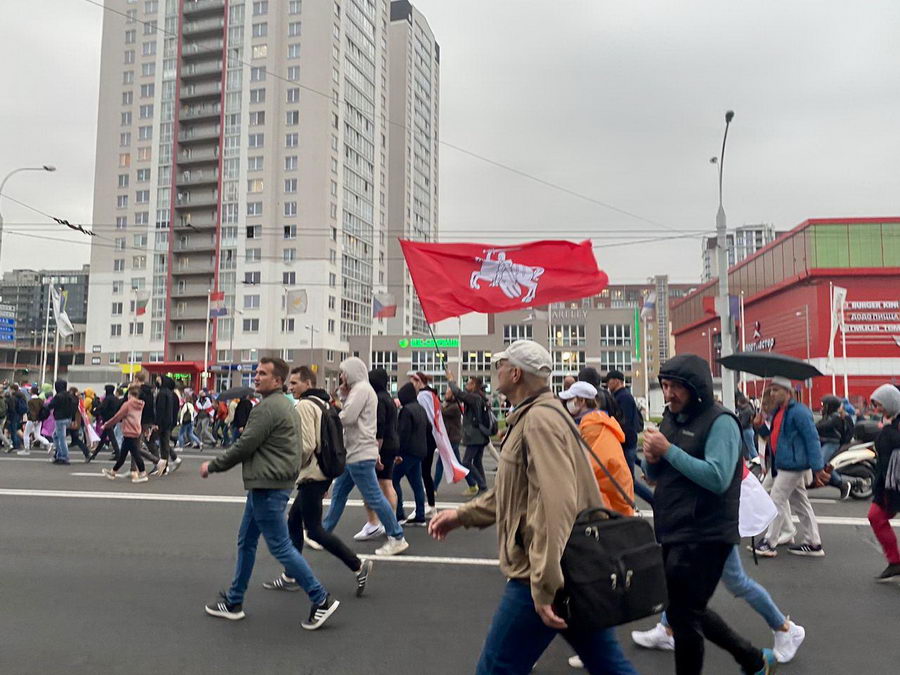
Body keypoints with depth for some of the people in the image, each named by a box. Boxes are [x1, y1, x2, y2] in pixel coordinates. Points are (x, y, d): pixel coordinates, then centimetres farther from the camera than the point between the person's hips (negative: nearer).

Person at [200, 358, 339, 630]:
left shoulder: (267, 408, -18)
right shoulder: (285, 405, 14)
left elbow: (243, 447, -16)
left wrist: (212, 466, -3)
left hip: (267, 487, -11)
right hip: (266, 485, 11)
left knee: (280, 546, -5)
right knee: (246, 541, 17)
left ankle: (321, 600, 1)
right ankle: (234, 602, 29)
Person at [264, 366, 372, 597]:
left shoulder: (304, 405, -15)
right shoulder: (323, 403, 15)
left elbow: (306, 445, -23)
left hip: (312, 476, -10)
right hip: (323, 472, 10)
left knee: (314, 530, -4)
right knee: (294, 520, 16)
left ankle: (358, 566, -3)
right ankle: (290, 577, 23)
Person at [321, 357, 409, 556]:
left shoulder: (361, 388, -13)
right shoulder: (359, 389, 19)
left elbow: (346, 418, -21)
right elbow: (350, 415, 15)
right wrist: (344, 396, 5)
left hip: (360, 454, -11)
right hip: (354, 452, 11)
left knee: (374, 497, -6)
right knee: (338, 494, 16)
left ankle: (397, 539, 1)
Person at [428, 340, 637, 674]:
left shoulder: (540, 419, -18)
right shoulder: (529, 417, 15)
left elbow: (556, 504, -28)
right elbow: (516, 490, 23)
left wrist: (544, 586, -28)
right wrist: (462, 515, 18)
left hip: (546, 576, -10)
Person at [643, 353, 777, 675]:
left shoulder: (720, 422, -13)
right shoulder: (671, 418, 10)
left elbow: (718, 477, -24)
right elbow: (655, 476, 16)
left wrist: (668, 450, -24)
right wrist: (652, 458, -6)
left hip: (704, 536, -8)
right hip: (673, 533, 9)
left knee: (683, 615, 1)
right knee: (690, 610, 20)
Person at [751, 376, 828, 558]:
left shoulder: (798, 412, -16)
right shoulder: (778, 412, 14)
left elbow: (812, 439, -19)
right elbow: (774, 436, 24)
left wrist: (817, 468, -22)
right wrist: (761, 427, 5)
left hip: (792, 465, -10)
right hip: (785, 464, 10)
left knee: (777, 500, -4)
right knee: (800, 503, 14)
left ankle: (769, 543, 4)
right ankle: (813, 544, 23)